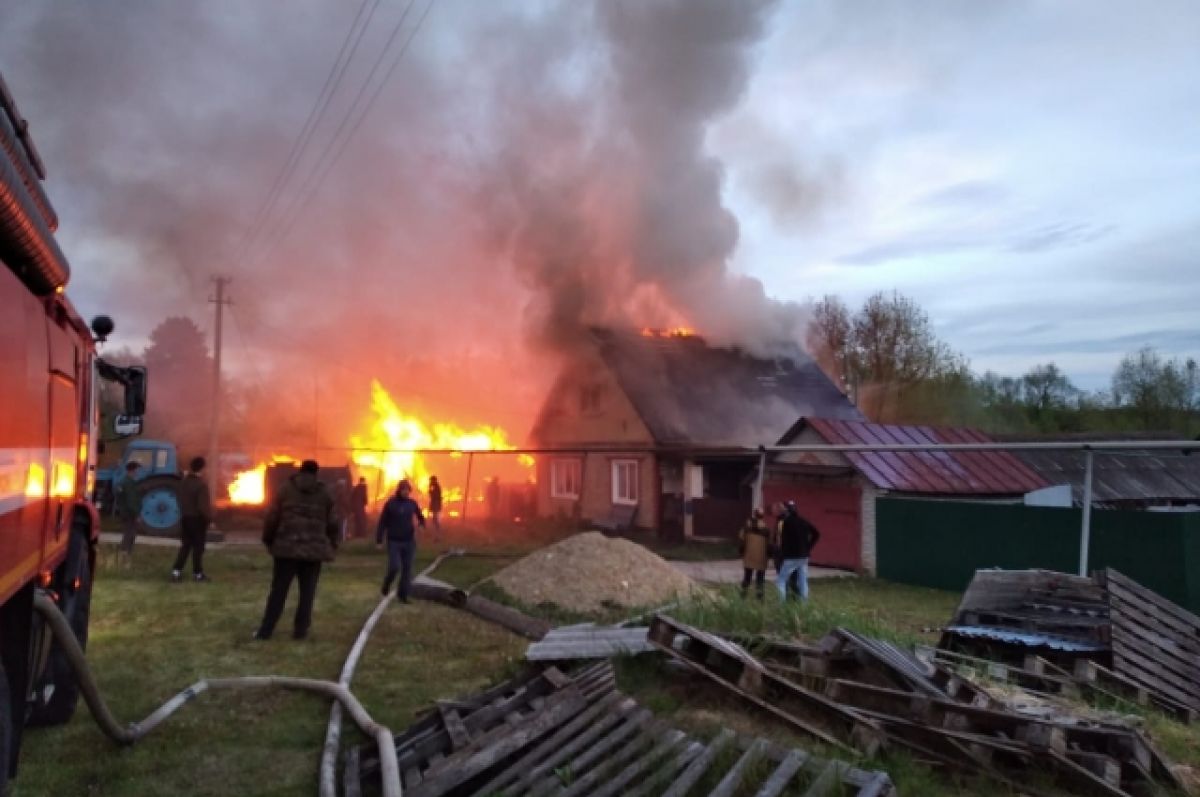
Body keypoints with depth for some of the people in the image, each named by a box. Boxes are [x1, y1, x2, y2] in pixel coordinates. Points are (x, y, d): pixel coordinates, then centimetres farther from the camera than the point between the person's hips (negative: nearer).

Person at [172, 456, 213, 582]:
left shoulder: (184, 482, 5)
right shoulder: (201, 483, -19)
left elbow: (181, 500, 12)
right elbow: (203, 505, -22)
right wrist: (209, 518, -11)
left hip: (185, 517, 7)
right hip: (198, 518, -7)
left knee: (185, 545, 14)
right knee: (198, 546, 3)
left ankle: (176, 571, 8)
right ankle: (197, 573, 9)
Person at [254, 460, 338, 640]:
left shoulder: (286, 489, 4)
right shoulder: (324, 493, 6)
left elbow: (272, 517, 2)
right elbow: (332, 523, 8)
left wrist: (268, 540, 15)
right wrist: (332, 545, 19)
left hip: (287, 547, 0)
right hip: (314, 549, 0)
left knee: (278, 591, 6)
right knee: (307, 592, 8)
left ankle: (265, 630, 8)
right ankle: (300, 630, 8)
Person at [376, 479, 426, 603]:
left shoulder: (412, 503, 4)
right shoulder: (391, 503, -5)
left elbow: (421, 518, 15)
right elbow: (382, 522, -3)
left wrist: (420, 523, -9)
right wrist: (379, 540, -6)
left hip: (409, 542, 3)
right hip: (394, 541, -3)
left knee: (407, 569, 3)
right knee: (395, 567, -10)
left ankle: (403, 594, 14)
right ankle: (386, 586, 19)